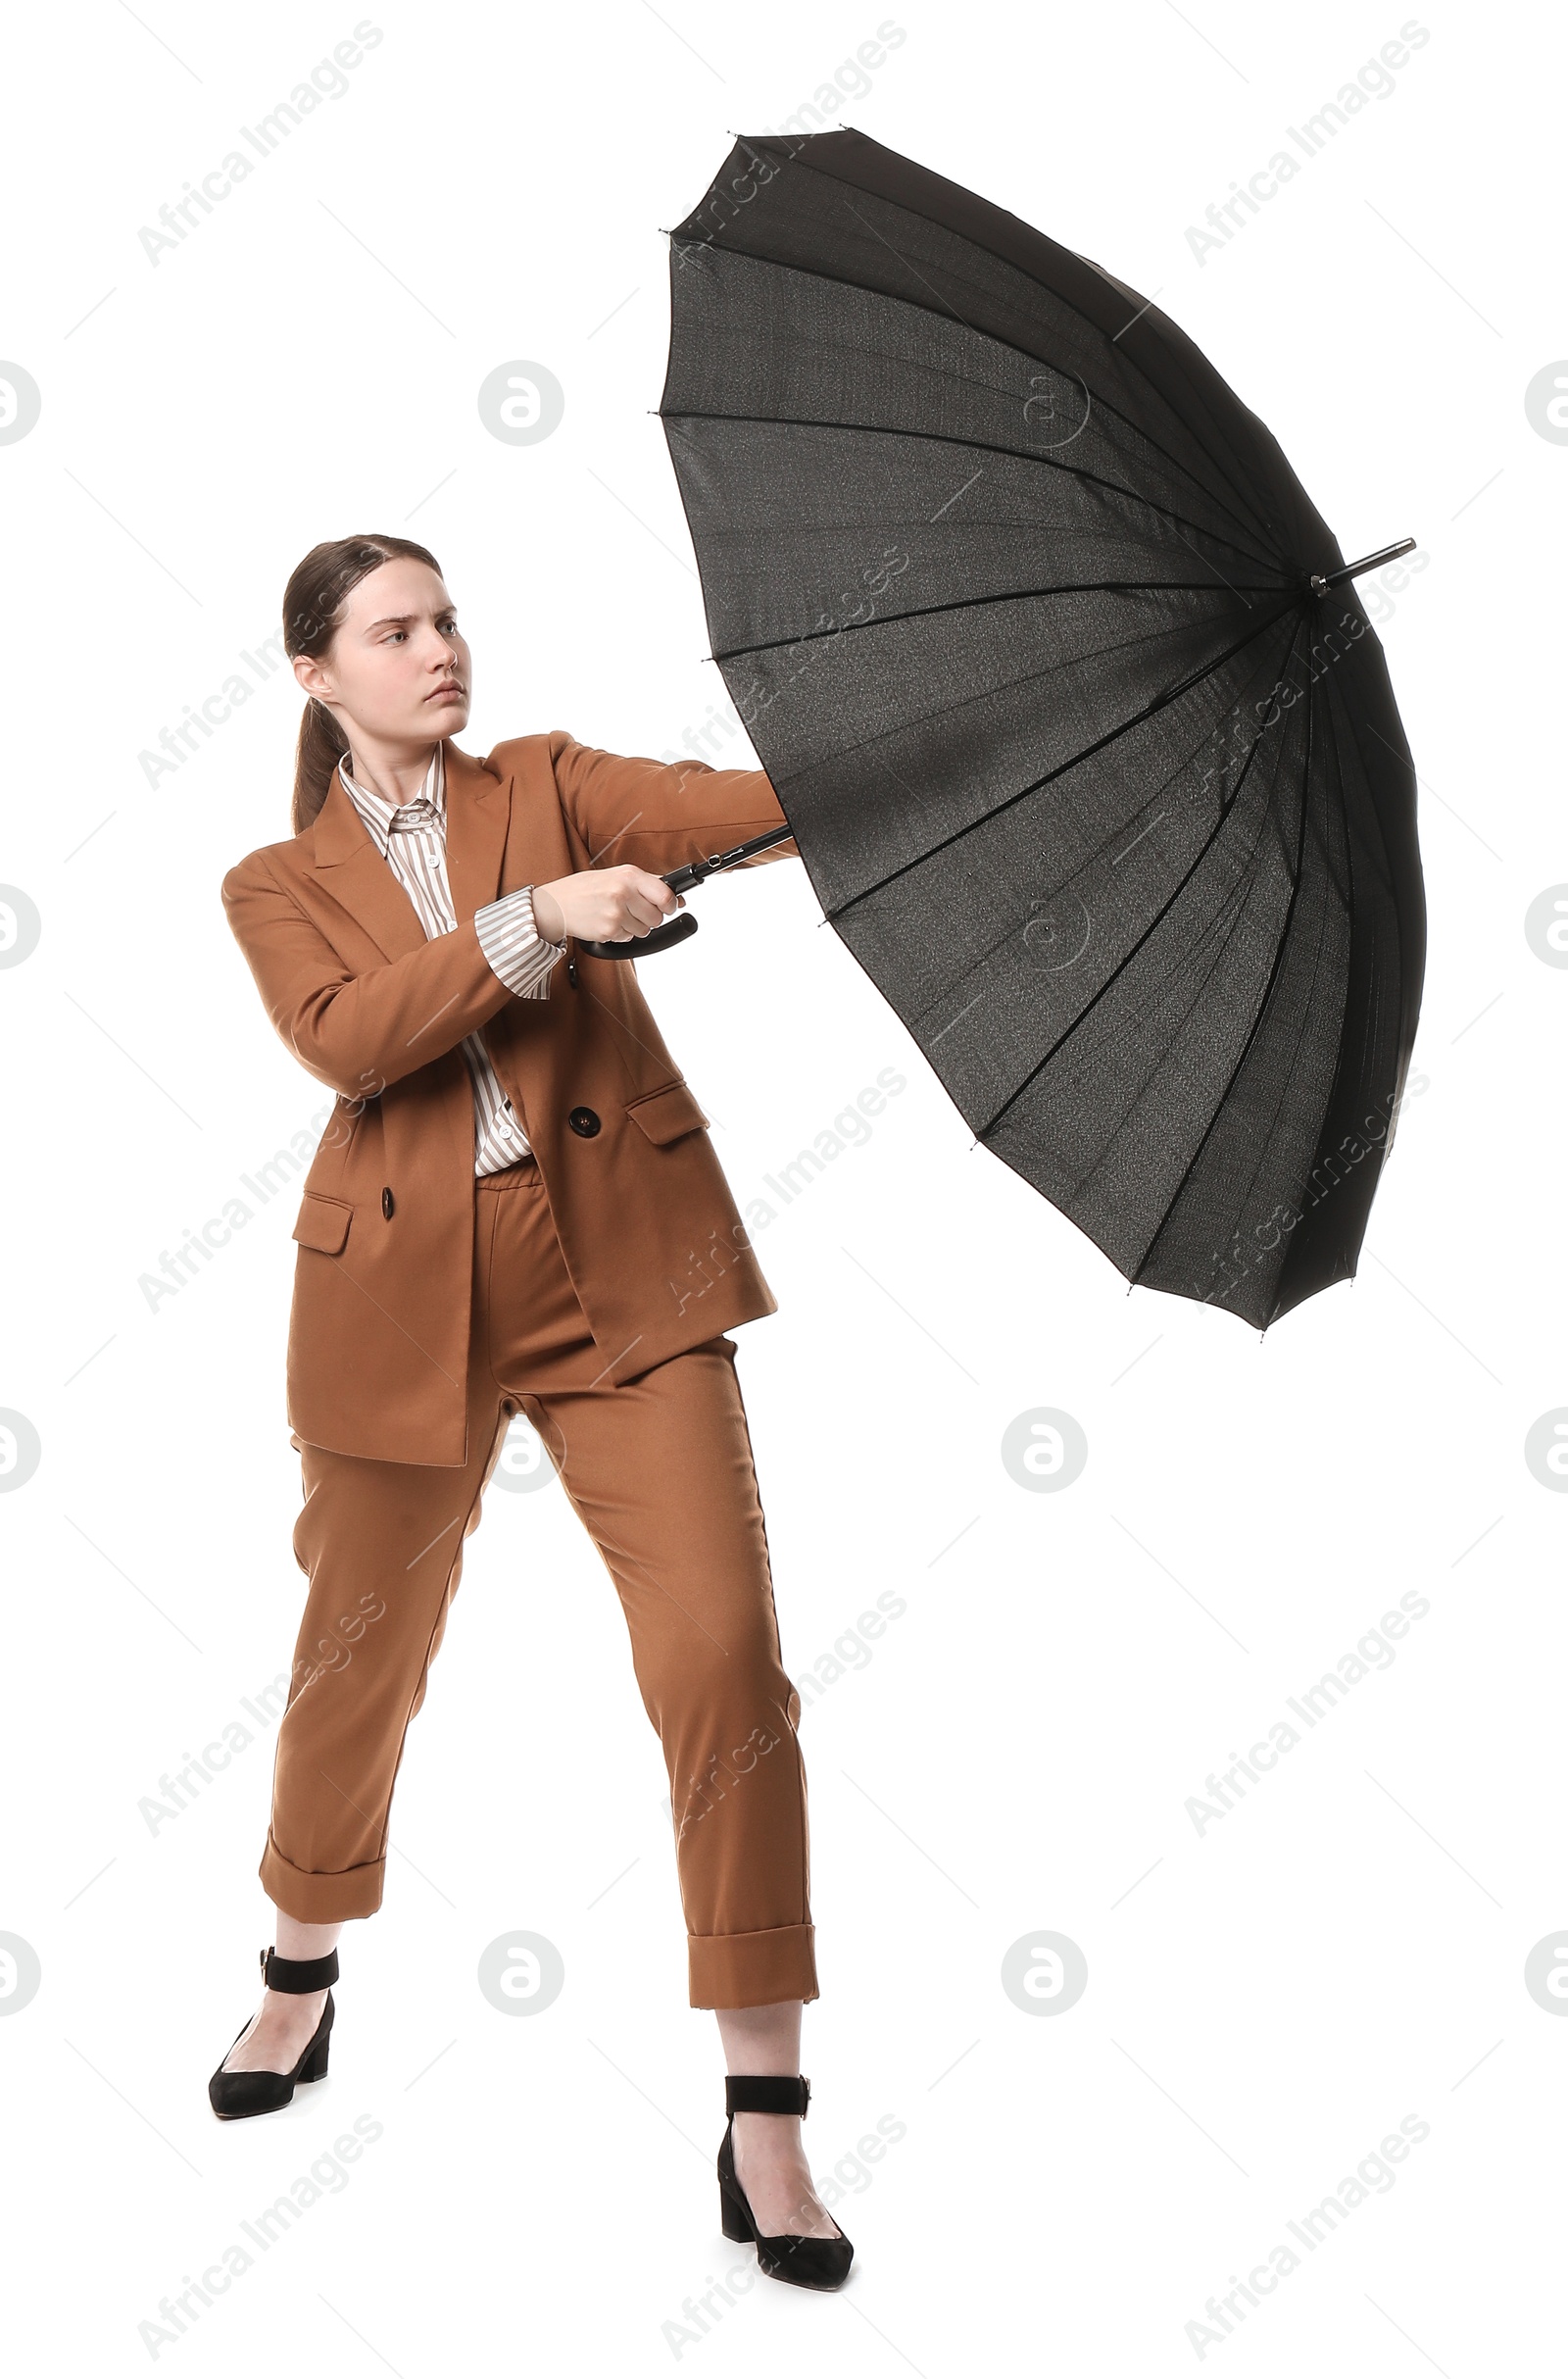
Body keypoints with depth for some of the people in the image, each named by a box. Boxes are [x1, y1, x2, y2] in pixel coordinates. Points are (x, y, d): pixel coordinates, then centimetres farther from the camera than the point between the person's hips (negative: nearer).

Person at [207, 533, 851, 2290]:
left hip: (621, 1272, 0)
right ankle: (302, 1971, 45)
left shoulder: (546, 785, 12)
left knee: (723, 1652, -11)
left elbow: (739, 807, -7)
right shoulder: (280, 887, 10)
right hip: (407, 1303, 1)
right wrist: (532, 918, -21)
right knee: (362, 1661, 15)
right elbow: (346, 1039, -12)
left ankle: (764, 2117, -1)